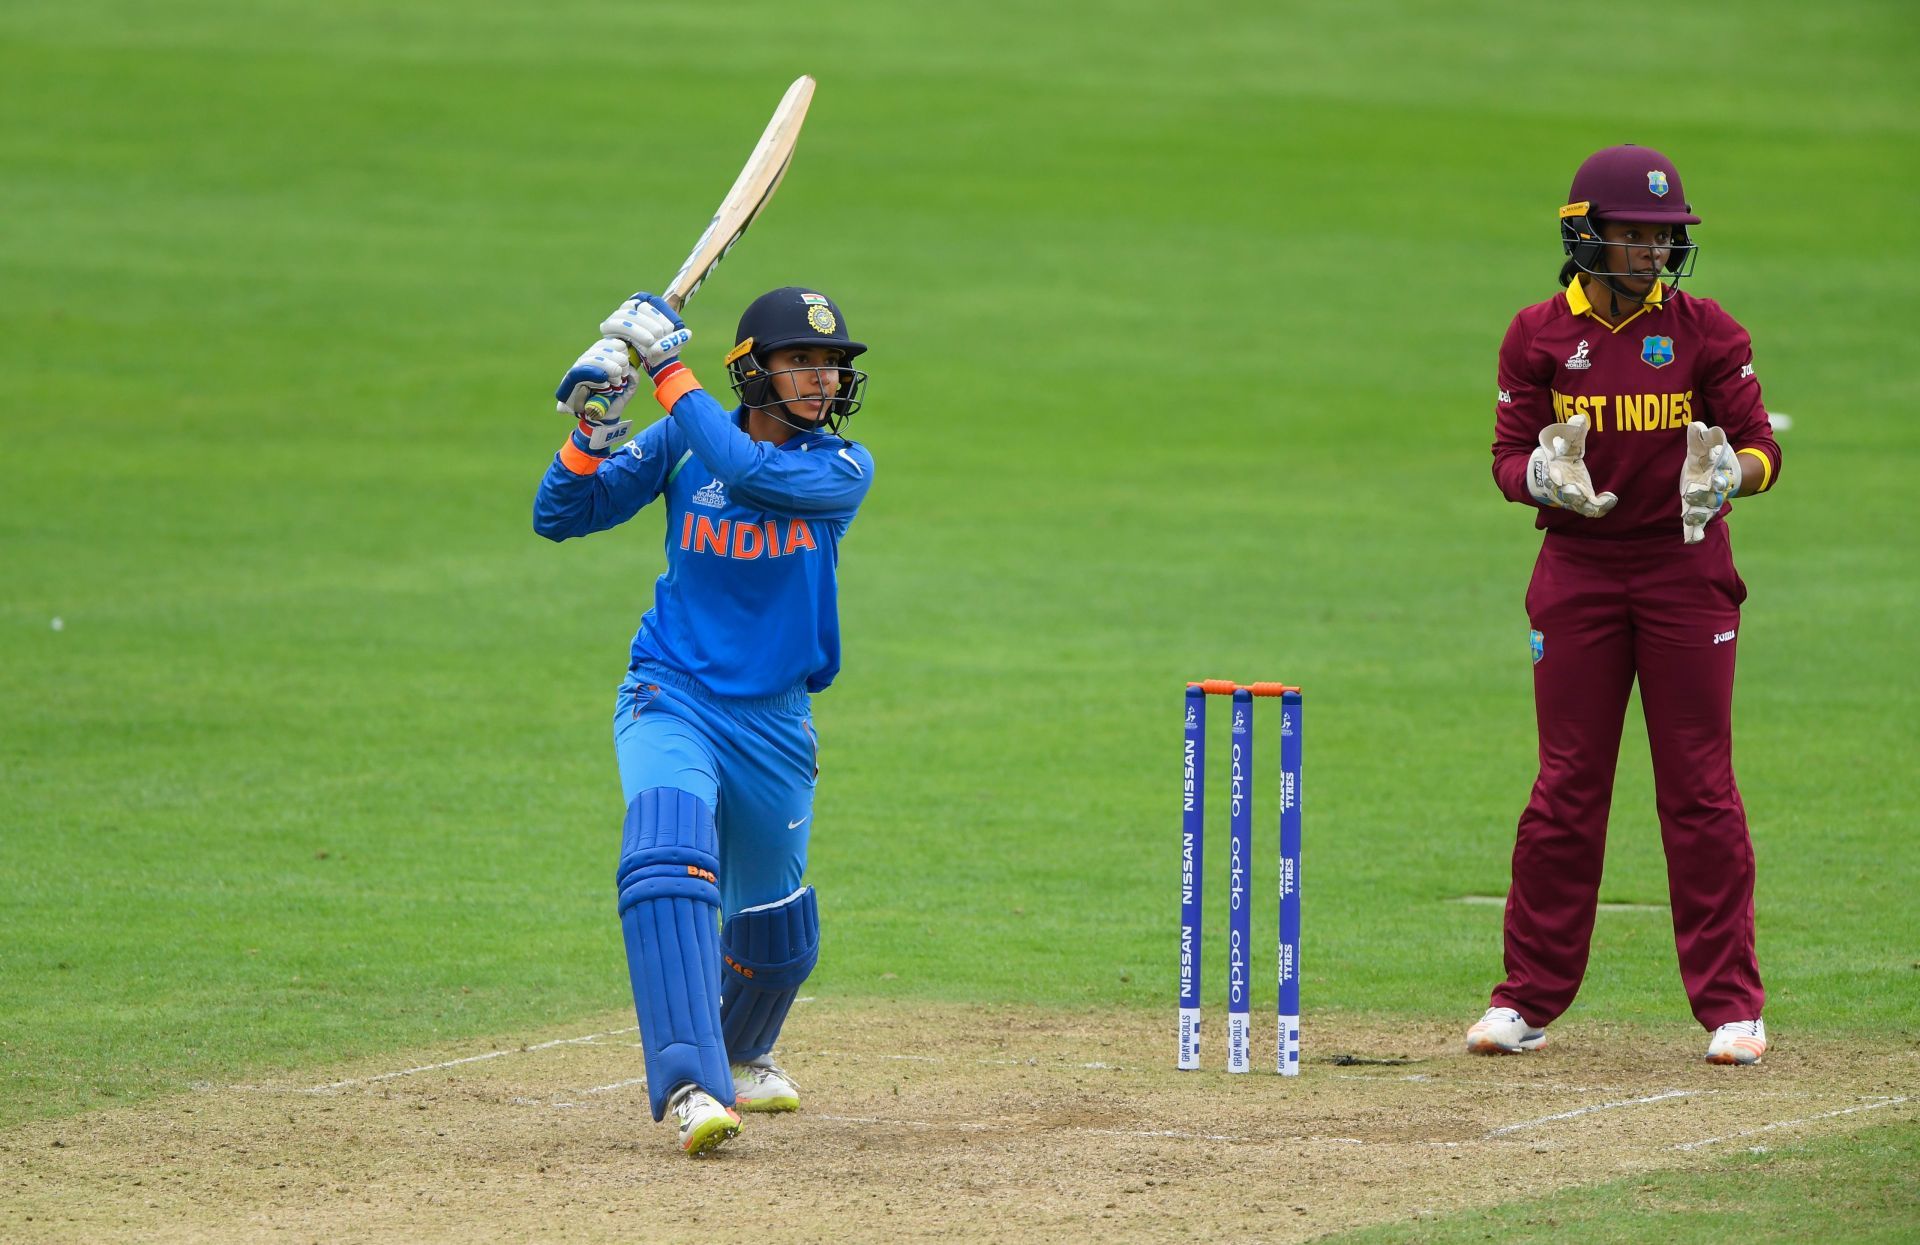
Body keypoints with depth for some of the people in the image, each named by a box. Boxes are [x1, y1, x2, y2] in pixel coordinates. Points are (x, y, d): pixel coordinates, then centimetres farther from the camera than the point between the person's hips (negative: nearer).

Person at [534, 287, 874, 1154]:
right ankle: (692, 1085, -37)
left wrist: (666, 369, -22)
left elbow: (751, 471, -26)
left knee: (775, 928, 16)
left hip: (773, 721, 2)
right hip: (672, 699, -2)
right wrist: (592, 430, -19)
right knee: (669, 860, -30)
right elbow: (561, 516, -1)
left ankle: (743, 1054, 49)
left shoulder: (843, 470, -6)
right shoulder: (685, 442, -1)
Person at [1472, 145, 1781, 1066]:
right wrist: (1545, 477, -21)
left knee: (1699, 788, -1)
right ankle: (1529, 1000, 10)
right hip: (1579, 568, 1)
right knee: (1566, 786, 3)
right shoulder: (1539, 335, 2)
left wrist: (1730, 472, -24)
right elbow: (1509, 456, 2)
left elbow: (1761, 446, -1)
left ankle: (1730, 1006, 4)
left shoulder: (1706, 332, 0)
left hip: (1688, 570, -1)